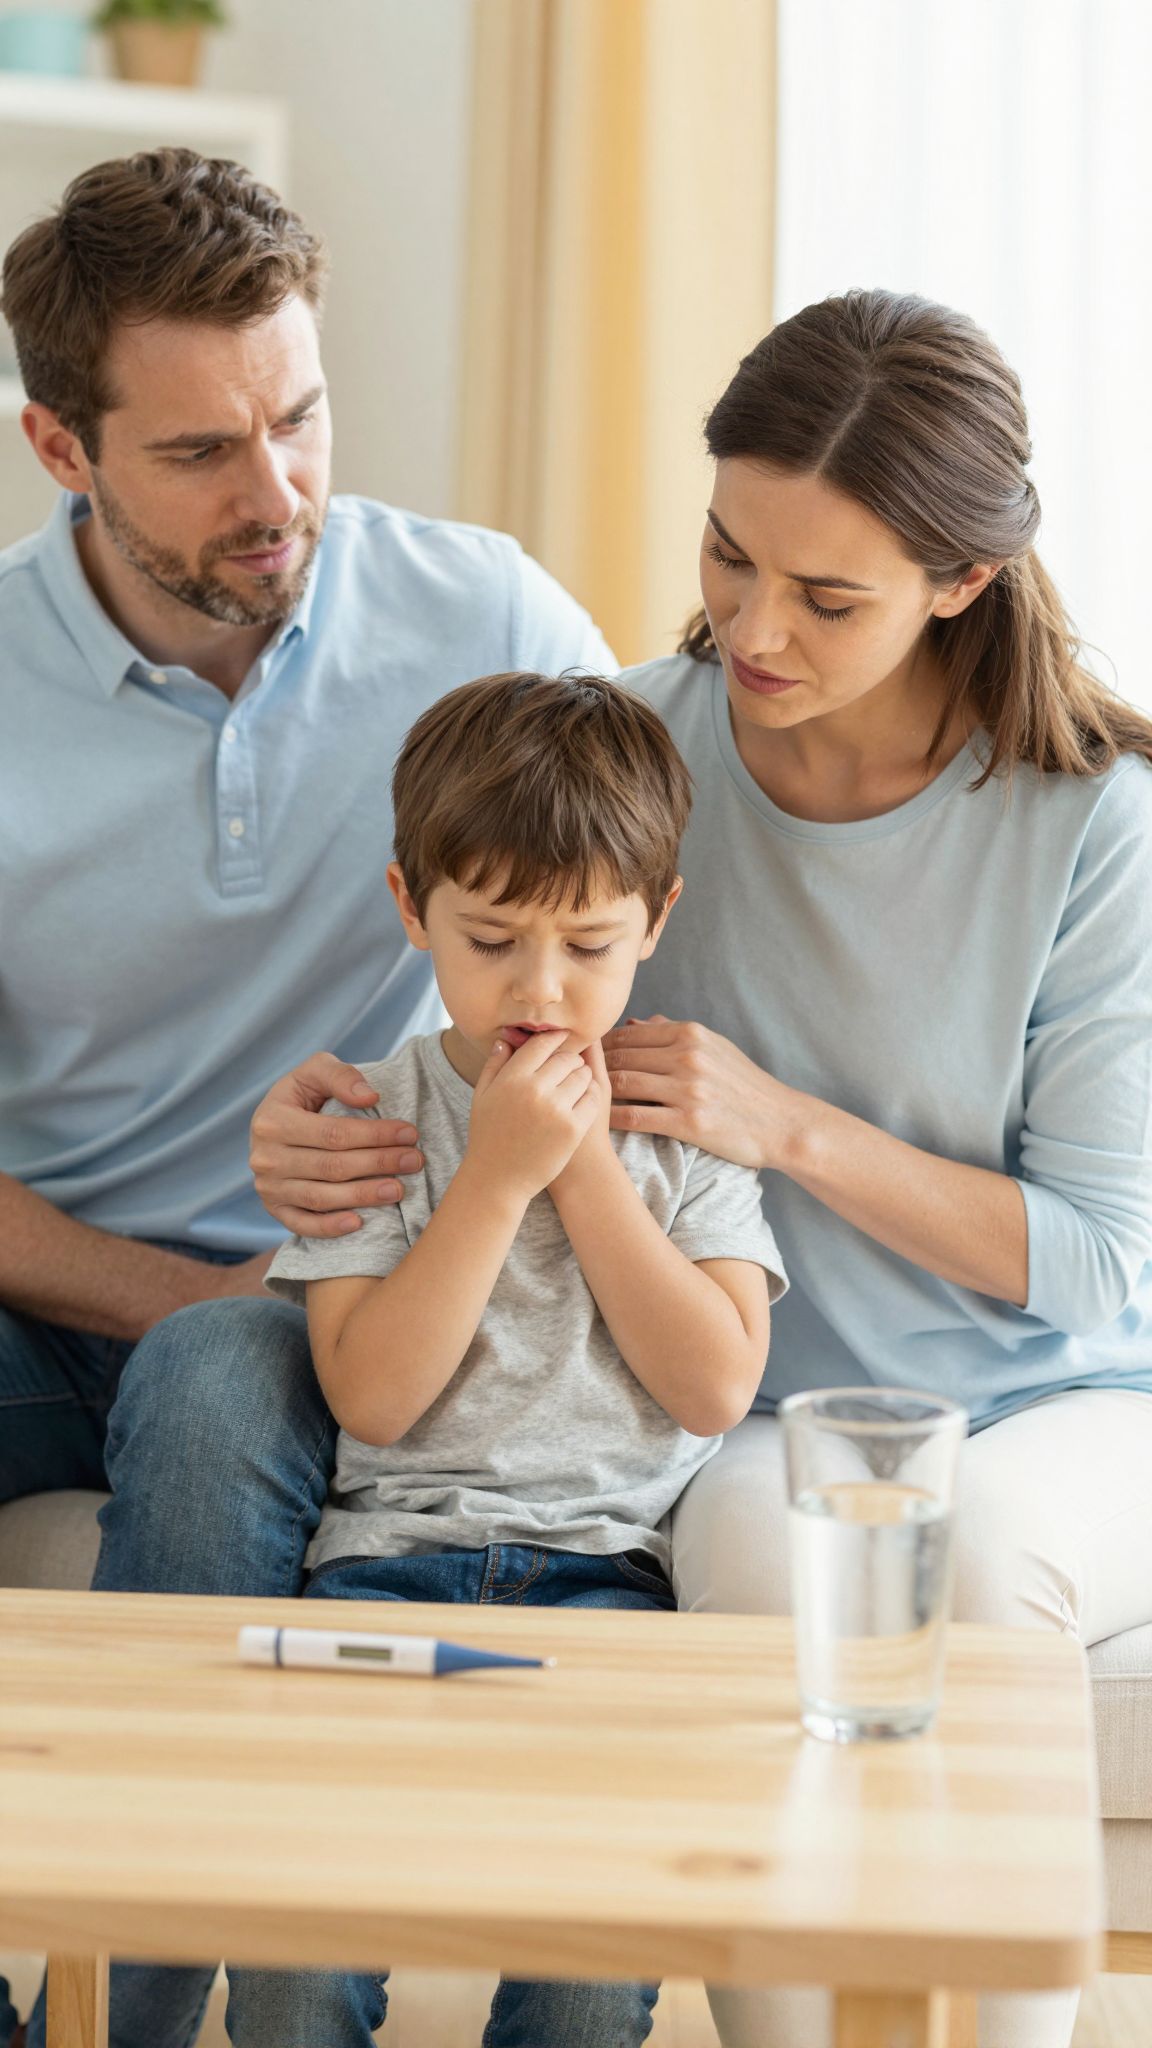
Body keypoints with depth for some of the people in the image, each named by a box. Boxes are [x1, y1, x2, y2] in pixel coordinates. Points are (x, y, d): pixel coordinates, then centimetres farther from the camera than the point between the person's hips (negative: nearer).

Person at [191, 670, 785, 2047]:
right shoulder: (375, 1118, 5)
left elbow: (715, 1387, -3)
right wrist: (498, 1173, -11)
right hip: (393, 1546, 0)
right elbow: (374, 1394, -6)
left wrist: (585, 1163, -6)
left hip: (607, 1557, 0)